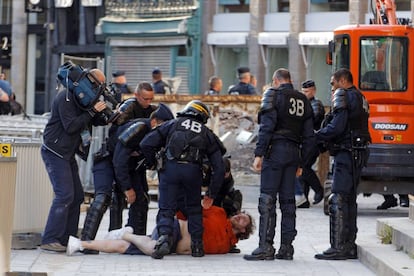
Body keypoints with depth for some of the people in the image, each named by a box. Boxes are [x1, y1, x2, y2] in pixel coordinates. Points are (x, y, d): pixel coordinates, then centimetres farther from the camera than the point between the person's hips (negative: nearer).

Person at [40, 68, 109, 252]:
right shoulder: (65, 98, -15)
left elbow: (96, 121, 15)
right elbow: (70, 126, -23)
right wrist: (92, 112, -21)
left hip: (67, 154, 10)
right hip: (55, 152, -10)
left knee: (76, 196, 7)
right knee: (64, 195, -17)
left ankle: (66, 239, 10)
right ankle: (50, 240, -17)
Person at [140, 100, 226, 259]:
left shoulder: (172, 124, 24)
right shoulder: (207, 134, 26)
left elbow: (146, 144, 13)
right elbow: (219, 168, 20)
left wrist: (152, 164, 28)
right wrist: (211, 194, 25)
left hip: (170, 168, -1)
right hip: (193, 171, 1)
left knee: (166, 209, 3)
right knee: (194, 209, 20)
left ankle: (164, 237, -22)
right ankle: (197, 246, 16)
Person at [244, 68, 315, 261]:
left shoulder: (273, 95, -2)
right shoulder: (303, 100, 17)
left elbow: (266, 127, -12)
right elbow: (309, 135, 16)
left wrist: (259, 154, -13)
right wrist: (303, 162, 19)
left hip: (276, 149, -6)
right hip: (294, 151, 6)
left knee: (267, 200, -7)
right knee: (288, 200, 9)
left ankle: (266, 247, -12)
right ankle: (286, 247, 9)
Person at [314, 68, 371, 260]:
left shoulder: (343, 95, -8)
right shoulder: (360, 98, 21)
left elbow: (336, 127, -18)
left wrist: (316, 137, -8)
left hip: (346, 153, -10)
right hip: (359, 153, 10)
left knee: (338, 199, -11)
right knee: (349, 199, 14)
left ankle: (338, 247, -16)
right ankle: (349, 246, 18)